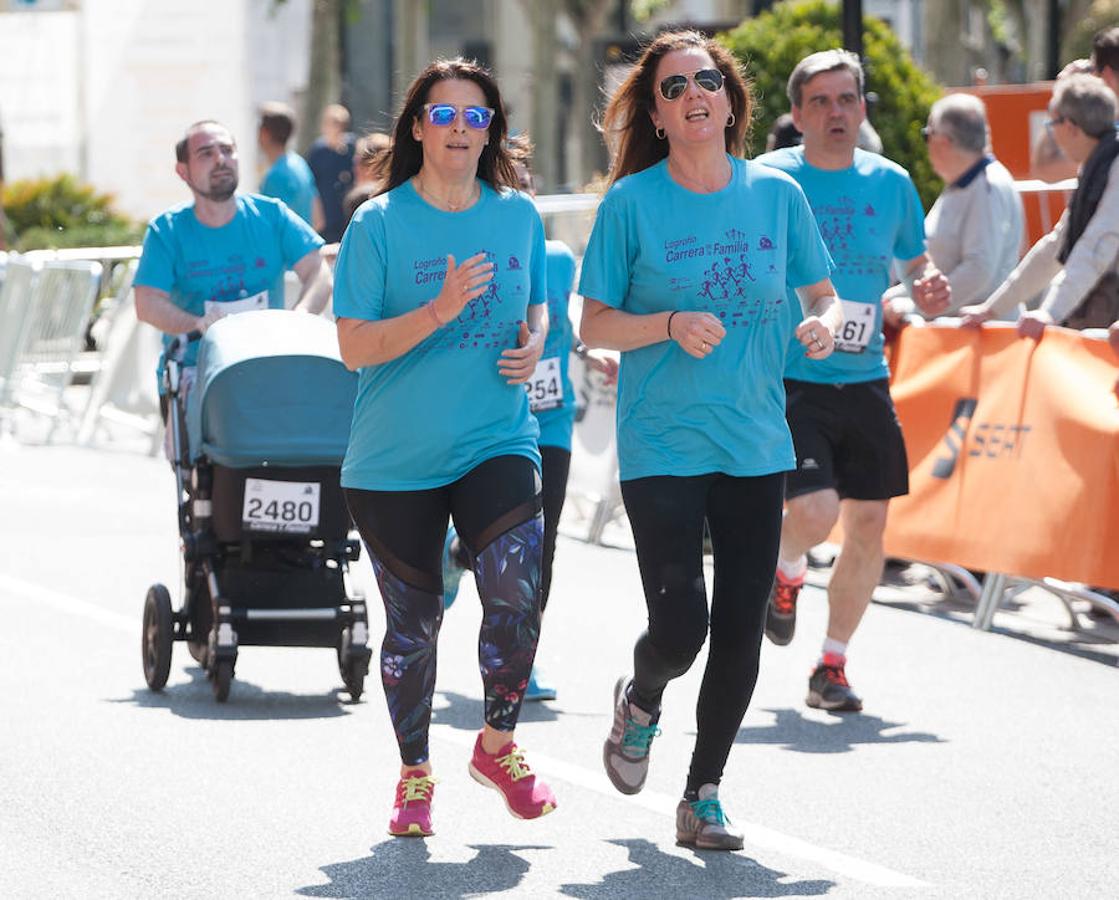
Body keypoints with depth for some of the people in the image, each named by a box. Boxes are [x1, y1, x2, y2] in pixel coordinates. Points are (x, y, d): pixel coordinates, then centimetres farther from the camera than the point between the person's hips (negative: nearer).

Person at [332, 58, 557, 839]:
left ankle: (499, 744, 5)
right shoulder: (379, 224, -6)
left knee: (518, 592, -18)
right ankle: (415, 776, 26)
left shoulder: (518, 216, 5)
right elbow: (355, 346, -10)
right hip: (395, 456, -1)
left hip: (498, 443, 2)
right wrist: (439, 312, -23)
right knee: (413, 621, 7)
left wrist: (533, 343, -2)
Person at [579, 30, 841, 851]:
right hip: (661, 446, -3)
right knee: (680, 624, -12)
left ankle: (704, 797, 17)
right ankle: (641, 701, 25)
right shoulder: (631, 204, -5)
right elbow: (593, 324, -2)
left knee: (741, 627, 3)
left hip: (756, 445, 3)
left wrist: (823, 323, -11)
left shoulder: (777, 194, 3)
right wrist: (670, 326, -19)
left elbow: (822, 292, 12)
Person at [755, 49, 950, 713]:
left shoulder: (891, 183, 6)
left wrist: (929, 288, -4)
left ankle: (833, 665, 19)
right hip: (789, 380, -4)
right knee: (816, 512, -19)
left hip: (865, 383, 4)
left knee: (868, 523, 2)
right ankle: (787, 570, 18)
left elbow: (917, 263, 18)